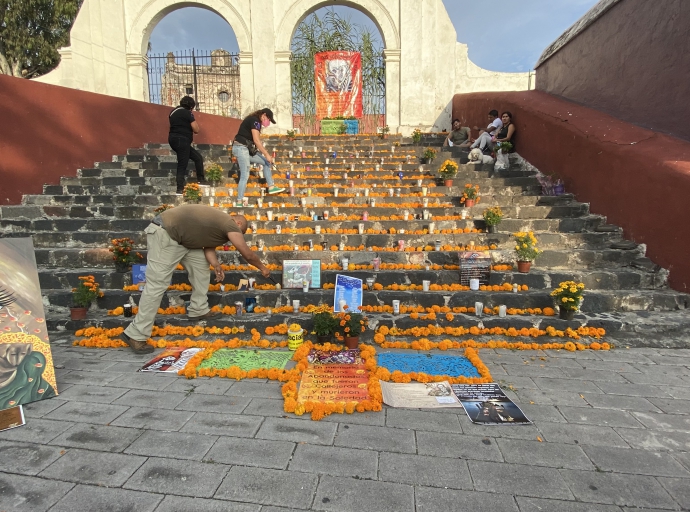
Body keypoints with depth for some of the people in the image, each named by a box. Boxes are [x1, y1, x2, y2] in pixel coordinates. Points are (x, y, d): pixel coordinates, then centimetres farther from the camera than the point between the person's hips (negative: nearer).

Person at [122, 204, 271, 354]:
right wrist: (263, 268, 11)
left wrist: (216, 265, -4)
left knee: (200, 264, 14)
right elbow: (248, 254, -3)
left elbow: (209, 247, 12)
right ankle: (135, 335, -3)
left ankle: (198, 310, 20)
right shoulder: (230, 224, -9)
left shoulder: (220, 222, 17)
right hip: (164, 234, -11)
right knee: (157, 285, -10)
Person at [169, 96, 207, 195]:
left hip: (173, 139, 9)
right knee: (182, 165, -6)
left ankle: (200, 179, 13)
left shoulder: (174, 112, 16)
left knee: (198, 157, 14)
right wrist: (193, 119, 7)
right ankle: (180, 189, -4)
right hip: (182, 141, -9)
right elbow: (196, 130, -11)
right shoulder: (187, 113, -9)